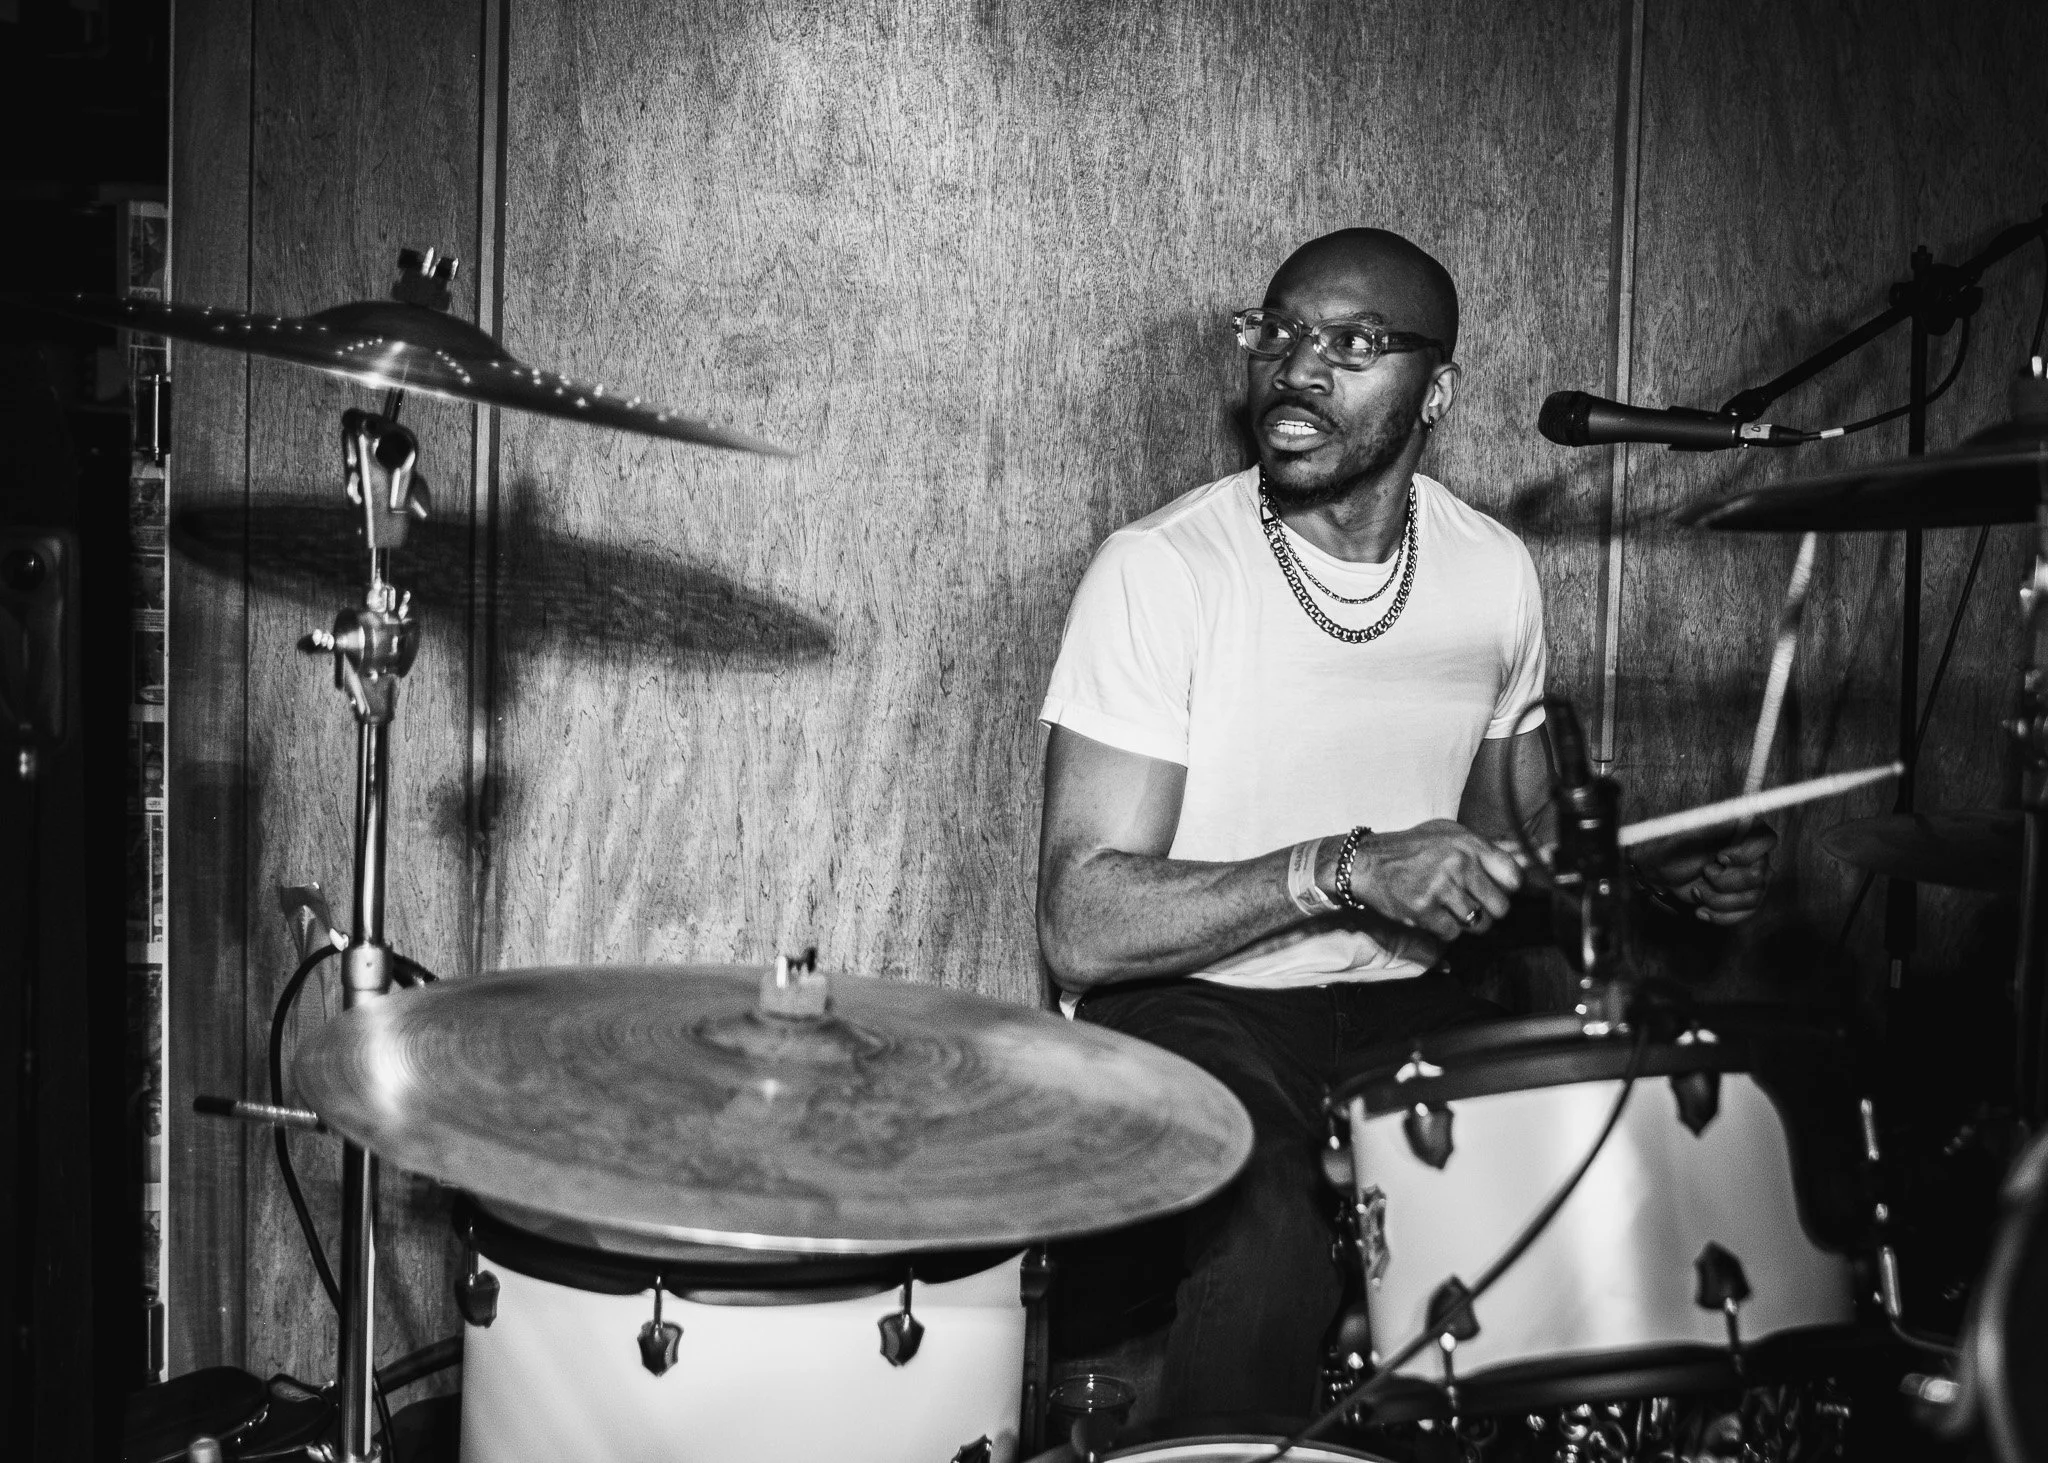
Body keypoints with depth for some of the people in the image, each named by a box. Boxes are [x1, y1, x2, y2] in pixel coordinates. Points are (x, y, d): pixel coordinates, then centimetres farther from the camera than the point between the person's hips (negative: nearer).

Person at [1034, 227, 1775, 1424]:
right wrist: (1346, 870, -29)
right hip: (1193, 1007, -5)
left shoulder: (1496, 572, 2)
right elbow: (1082, 927, -19)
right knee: (1272, 1248, -33)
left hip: (1407, 1007, 5)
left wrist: (1668, 870, -3)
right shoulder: (1160, 572, -15)